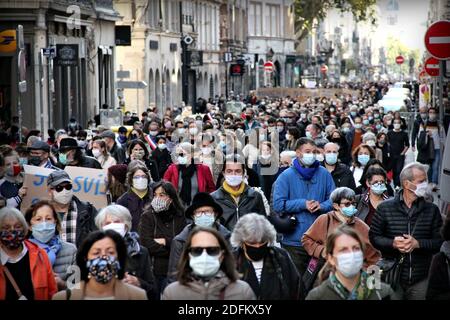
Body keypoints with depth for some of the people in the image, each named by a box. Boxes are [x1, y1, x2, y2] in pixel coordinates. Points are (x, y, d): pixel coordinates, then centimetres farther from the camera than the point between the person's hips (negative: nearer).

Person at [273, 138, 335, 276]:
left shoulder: (324, 174, 6)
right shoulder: (286, 176, -3)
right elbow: (278, 205, -10)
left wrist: (321, 206, -13)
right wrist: (303, 204, -14)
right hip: (294, 240, -3)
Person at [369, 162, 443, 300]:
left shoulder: (432, 210, 4)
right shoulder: (385, 208, 1)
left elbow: (440, 241, -1)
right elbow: (373, 237, 2)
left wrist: (417, 243, -17)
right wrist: (393, 243, -16)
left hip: (421, 279, 1)